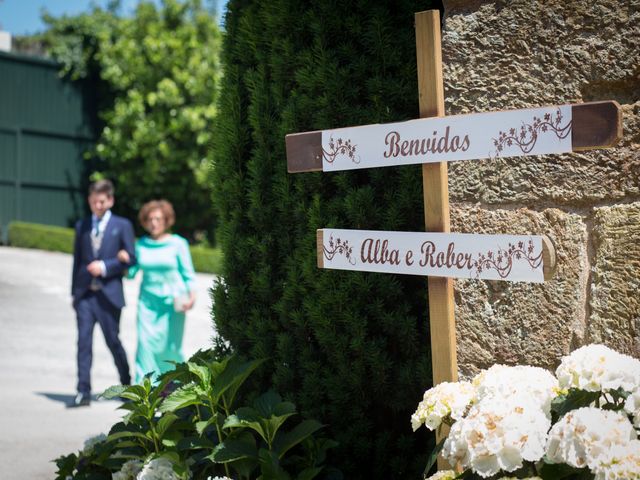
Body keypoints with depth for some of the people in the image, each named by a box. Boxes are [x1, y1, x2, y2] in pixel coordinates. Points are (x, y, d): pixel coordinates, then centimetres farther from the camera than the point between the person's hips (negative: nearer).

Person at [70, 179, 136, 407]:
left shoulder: (122, 225, 3)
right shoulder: (81, 226, 13)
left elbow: (130, 259, -1)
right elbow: (77, 260, 15)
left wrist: (105, 266, -14)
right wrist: (74, 292, 12)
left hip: (108, 294, -2)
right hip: (85, 294, 2)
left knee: (113, 340, 5)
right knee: (84, 341, -6)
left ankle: (127, 385, 27)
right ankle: (83, 392, -6)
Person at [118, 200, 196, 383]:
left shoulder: (178, 243, 1)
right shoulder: (141, 244, 10)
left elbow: (188, 273, 2)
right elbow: (131, 273, 15)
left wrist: (191, 295, -13)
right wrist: (124, 260, -5)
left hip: (172, 300, -3)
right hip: (147, 299, 3)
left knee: (170, 344, -3)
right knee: (146, 341, -9)